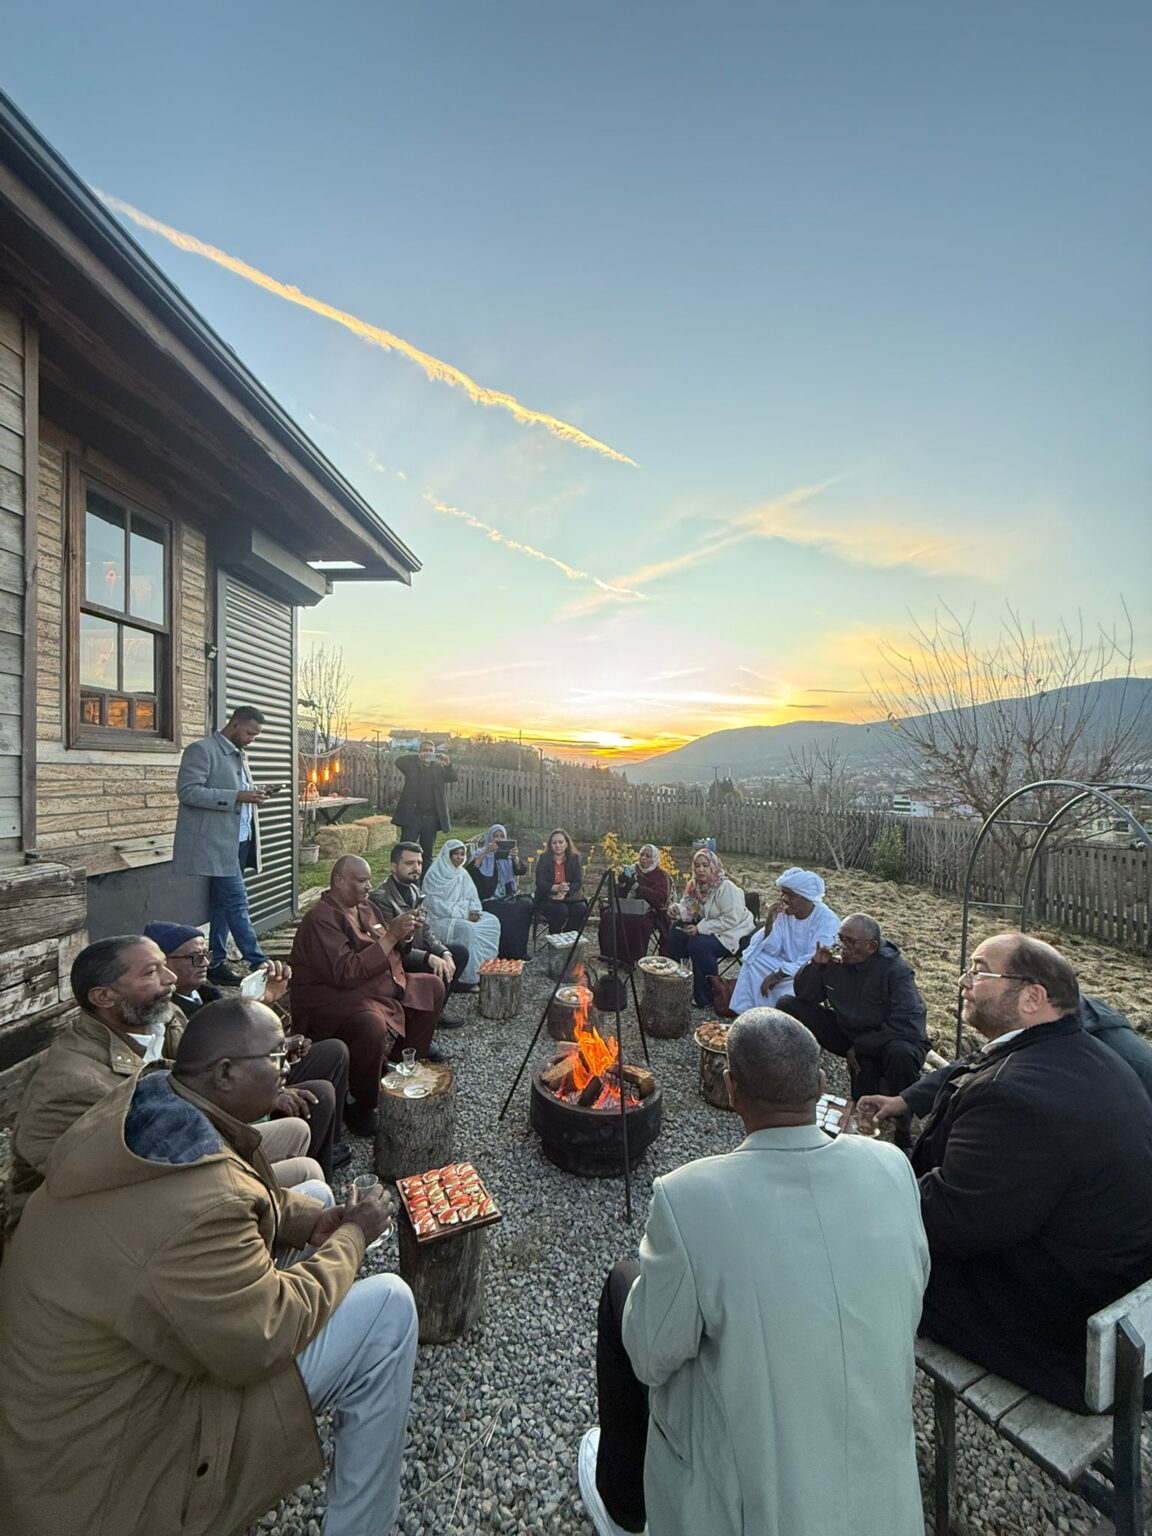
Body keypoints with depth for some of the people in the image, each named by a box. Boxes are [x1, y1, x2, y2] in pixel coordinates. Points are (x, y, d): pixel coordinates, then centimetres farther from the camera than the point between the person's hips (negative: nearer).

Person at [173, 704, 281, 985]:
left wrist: (256, 793, 5)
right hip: (218, 843, -9)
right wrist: (237, 797, -23)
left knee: (223, 903, 13)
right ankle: (260, 964, 1)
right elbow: (188, 791, -17)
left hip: (239, 841, 9)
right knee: (237, 903, -5)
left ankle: (216, 964, 22)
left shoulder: (238, 755, 18)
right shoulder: (202, 750, -8)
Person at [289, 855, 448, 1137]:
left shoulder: (362, 908, 7)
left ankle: (409, 1053, 27)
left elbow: (384, 952, 17)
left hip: (377, 986, 10)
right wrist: (390, 936, -28)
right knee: (372, 1026, -38)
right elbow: (346, 973, -30)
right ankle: (358, 1105, -13)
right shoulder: (320, 919, -20)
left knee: (432, 986, 11)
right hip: (331, 999, -10)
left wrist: (401, 931, -5)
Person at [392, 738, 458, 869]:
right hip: (412, 816, -2)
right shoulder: (412, 765, 7)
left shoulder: (439, 767, 13)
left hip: (431, 817, 2)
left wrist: (448, 764, -20)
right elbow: (398, 761, -11)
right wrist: (417, 757, -26)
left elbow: (453, 778, 1)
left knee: (427, 854, 8)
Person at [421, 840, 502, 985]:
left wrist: (473, 911, -11)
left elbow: (472, 896, 12)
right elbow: (436, 905, -17)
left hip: (464, 915, 7)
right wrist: (464, 915, -19)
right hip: (441, 919, -7)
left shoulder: (462, 873, 11)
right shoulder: (434, 874, -10)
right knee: (467, 929, -33)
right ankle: (469, 977, -25)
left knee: (493, 922, -12)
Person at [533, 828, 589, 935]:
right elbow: (540, 883, -11)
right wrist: (557, 888, -30)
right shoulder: (544, 858, 0)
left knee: (581, 908, -27)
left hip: (569, 898, 2)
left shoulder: (574, 858, 4)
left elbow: (578, 882, -6)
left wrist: (565, 891, -26)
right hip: (547, 899, -2)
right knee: (561, 909, -32)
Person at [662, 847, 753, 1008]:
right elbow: (690, 910, 5)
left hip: (733, 933, -8)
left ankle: (705, 999, -12)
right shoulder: (696, 885, 0)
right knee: (676, 931, -6)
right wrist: (678, 909, -19)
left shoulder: (726, 887, -23)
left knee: (698, 944, -29)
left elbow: (731, 920, -28)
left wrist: (700, 928, -29)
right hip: (708, 928, 8)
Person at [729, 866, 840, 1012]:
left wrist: (778, 975, -27)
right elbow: (772, 951, -6)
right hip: (786, 965, 6)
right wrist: (769, 922, -23)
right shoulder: (783, 912, -5)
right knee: (753, 959, -14)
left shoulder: (827, 920, -21)